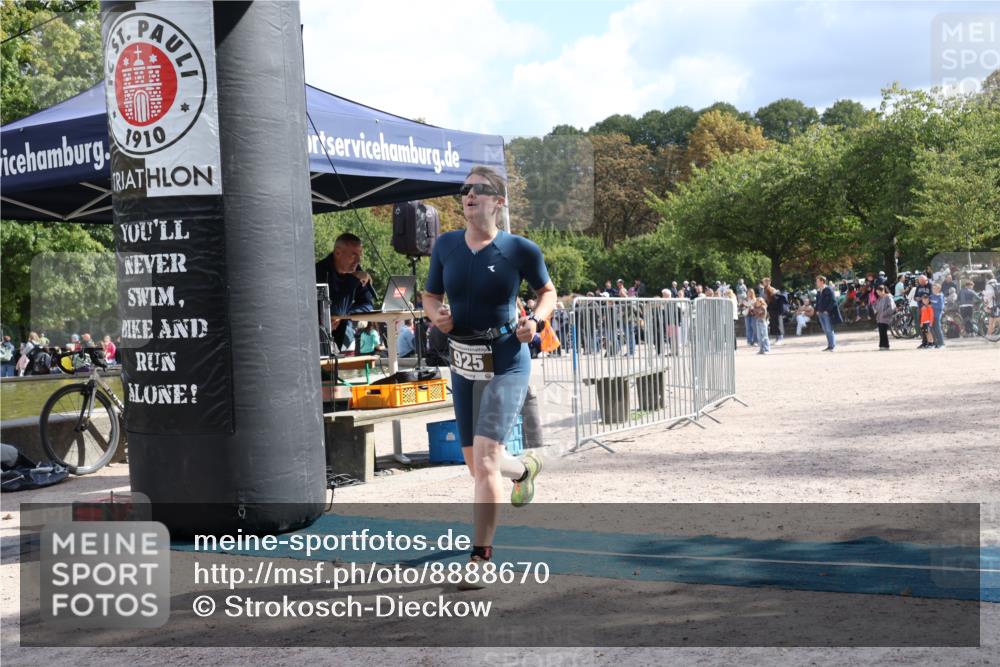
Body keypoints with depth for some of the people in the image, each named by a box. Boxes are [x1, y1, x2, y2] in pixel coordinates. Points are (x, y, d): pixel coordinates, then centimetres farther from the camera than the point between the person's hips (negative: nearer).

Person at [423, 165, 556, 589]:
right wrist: (436, 314, -8)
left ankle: (479, 558, -9)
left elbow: (547, 291, 8)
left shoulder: (519, 250, -8)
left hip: (506, 363, -5)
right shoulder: (446, 245, 2)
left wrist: (536, 319, -12)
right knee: (478, 466, 15)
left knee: (485, 456, -18)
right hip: (463, 364, 5)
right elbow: (430, 295, 14)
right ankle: (526, 466, 52)